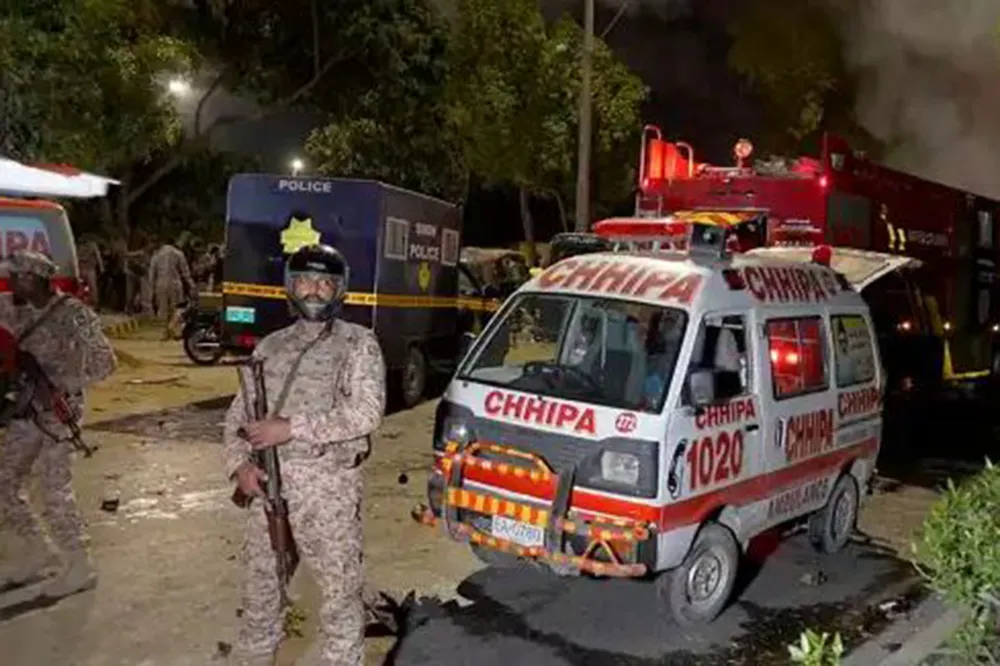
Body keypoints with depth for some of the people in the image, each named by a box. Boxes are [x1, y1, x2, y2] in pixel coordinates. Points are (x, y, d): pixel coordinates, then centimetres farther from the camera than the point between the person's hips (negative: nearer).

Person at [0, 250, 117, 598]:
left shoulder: (73, 313, -16)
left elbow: (105, 362, -17)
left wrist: (63, 385, -24)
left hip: (59, 411, -7)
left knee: (54, 491, -7)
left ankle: (79, 566, 7)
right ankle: (37, 548, 28)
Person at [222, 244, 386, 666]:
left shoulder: (357, 342, -2)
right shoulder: (270, 346, 13)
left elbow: (366, 413, -15)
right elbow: (238, 415, 15)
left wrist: (291, 428, -17)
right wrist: (239, 463, -3)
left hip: (328, 486, -5)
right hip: (269, 482, 5)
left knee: (340, 587, 2)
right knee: (259, 580, 16)